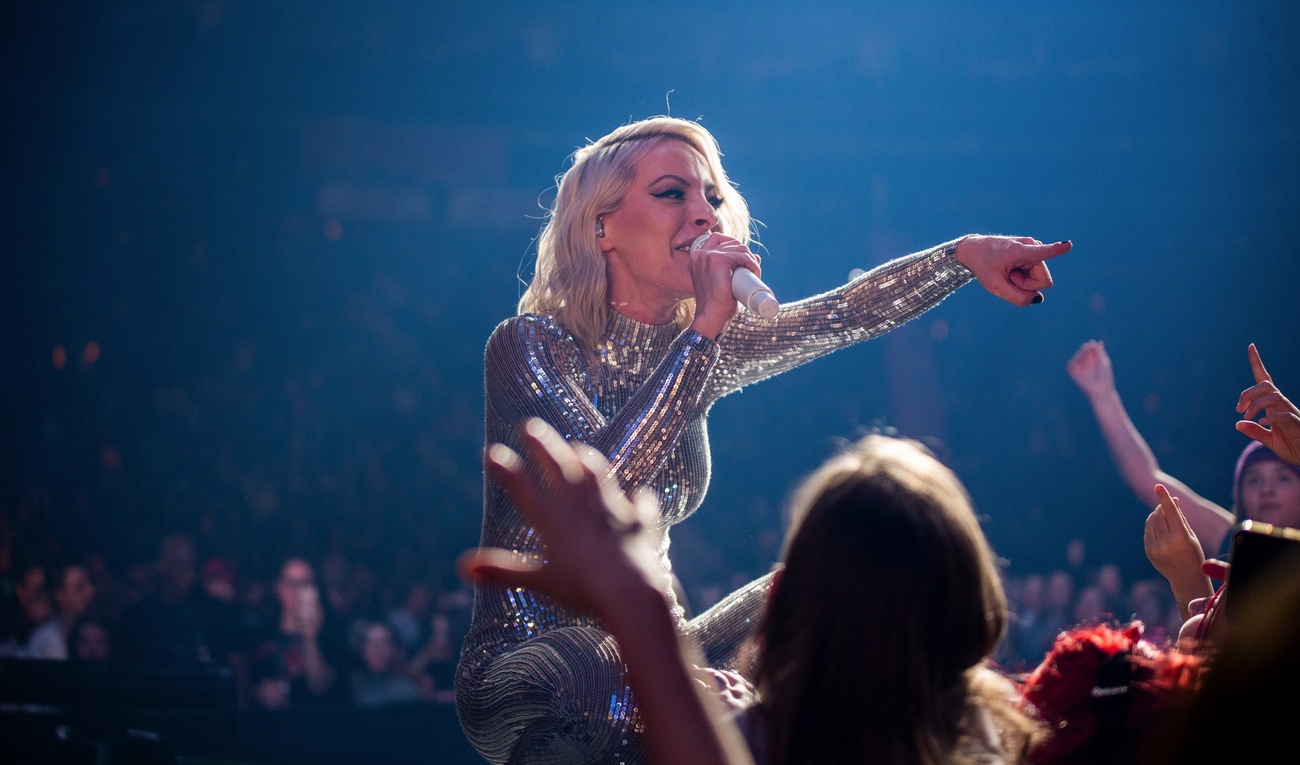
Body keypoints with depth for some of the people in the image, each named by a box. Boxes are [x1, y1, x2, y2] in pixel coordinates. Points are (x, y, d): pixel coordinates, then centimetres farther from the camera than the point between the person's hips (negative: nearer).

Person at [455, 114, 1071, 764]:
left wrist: (967, 255, -19)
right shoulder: (530, 344, -11)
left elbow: (849, 312, -3)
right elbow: (602, 479, -28)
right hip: (522, 673, -7)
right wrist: (706, 325, -26)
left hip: (649, 651, 7)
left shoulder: (696, 347, 7)